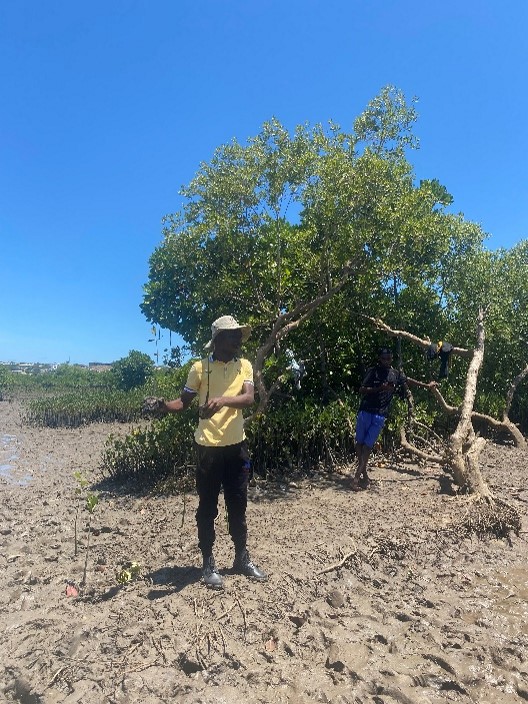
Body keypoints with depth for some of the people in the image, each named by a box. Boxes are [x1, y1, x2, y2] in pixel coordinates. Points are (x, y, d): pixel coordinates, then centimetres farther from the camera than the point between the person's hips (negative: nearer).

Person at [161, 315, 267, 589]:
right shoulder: (200, 368, -5)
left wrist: (223, 400, -32)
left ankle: (242, 558, 33)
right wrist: (164, 405, -20)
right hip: (208, 447, -3)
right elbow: (184, 401, 1)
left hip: (236, 446, 3)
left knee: (238, 505, 15)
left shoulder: (244, 366, 2)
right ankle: (208, 563, 26)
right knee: (207, 507, 9)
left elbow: (249, 398, -14)